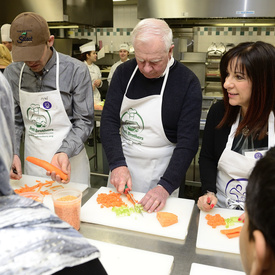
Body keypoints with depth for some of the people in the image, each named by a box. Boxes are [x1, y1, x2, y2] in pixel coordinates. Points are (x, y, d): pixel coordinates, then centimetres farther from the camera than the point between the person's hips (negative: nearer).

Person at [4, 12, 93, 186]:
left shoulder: (76, 71, -14)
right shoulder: (12, 73, -2)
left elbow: (84, 122, -11)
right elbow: (14, 121, 5)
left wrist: (64, 152, -26)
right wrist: (13, 153, -10)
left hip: (69, 162, -3)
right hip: (31, 162, 4)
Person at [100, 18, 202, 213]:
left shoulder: (188, 82, -14)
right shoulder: (124, 73, -3)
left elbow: (188, 142, -17)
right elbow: (109, 122, -6)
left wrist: (165, 187, -25)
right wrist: (118, 164, -19)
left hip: (160, 174, -3)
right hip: (122, 167, 3)